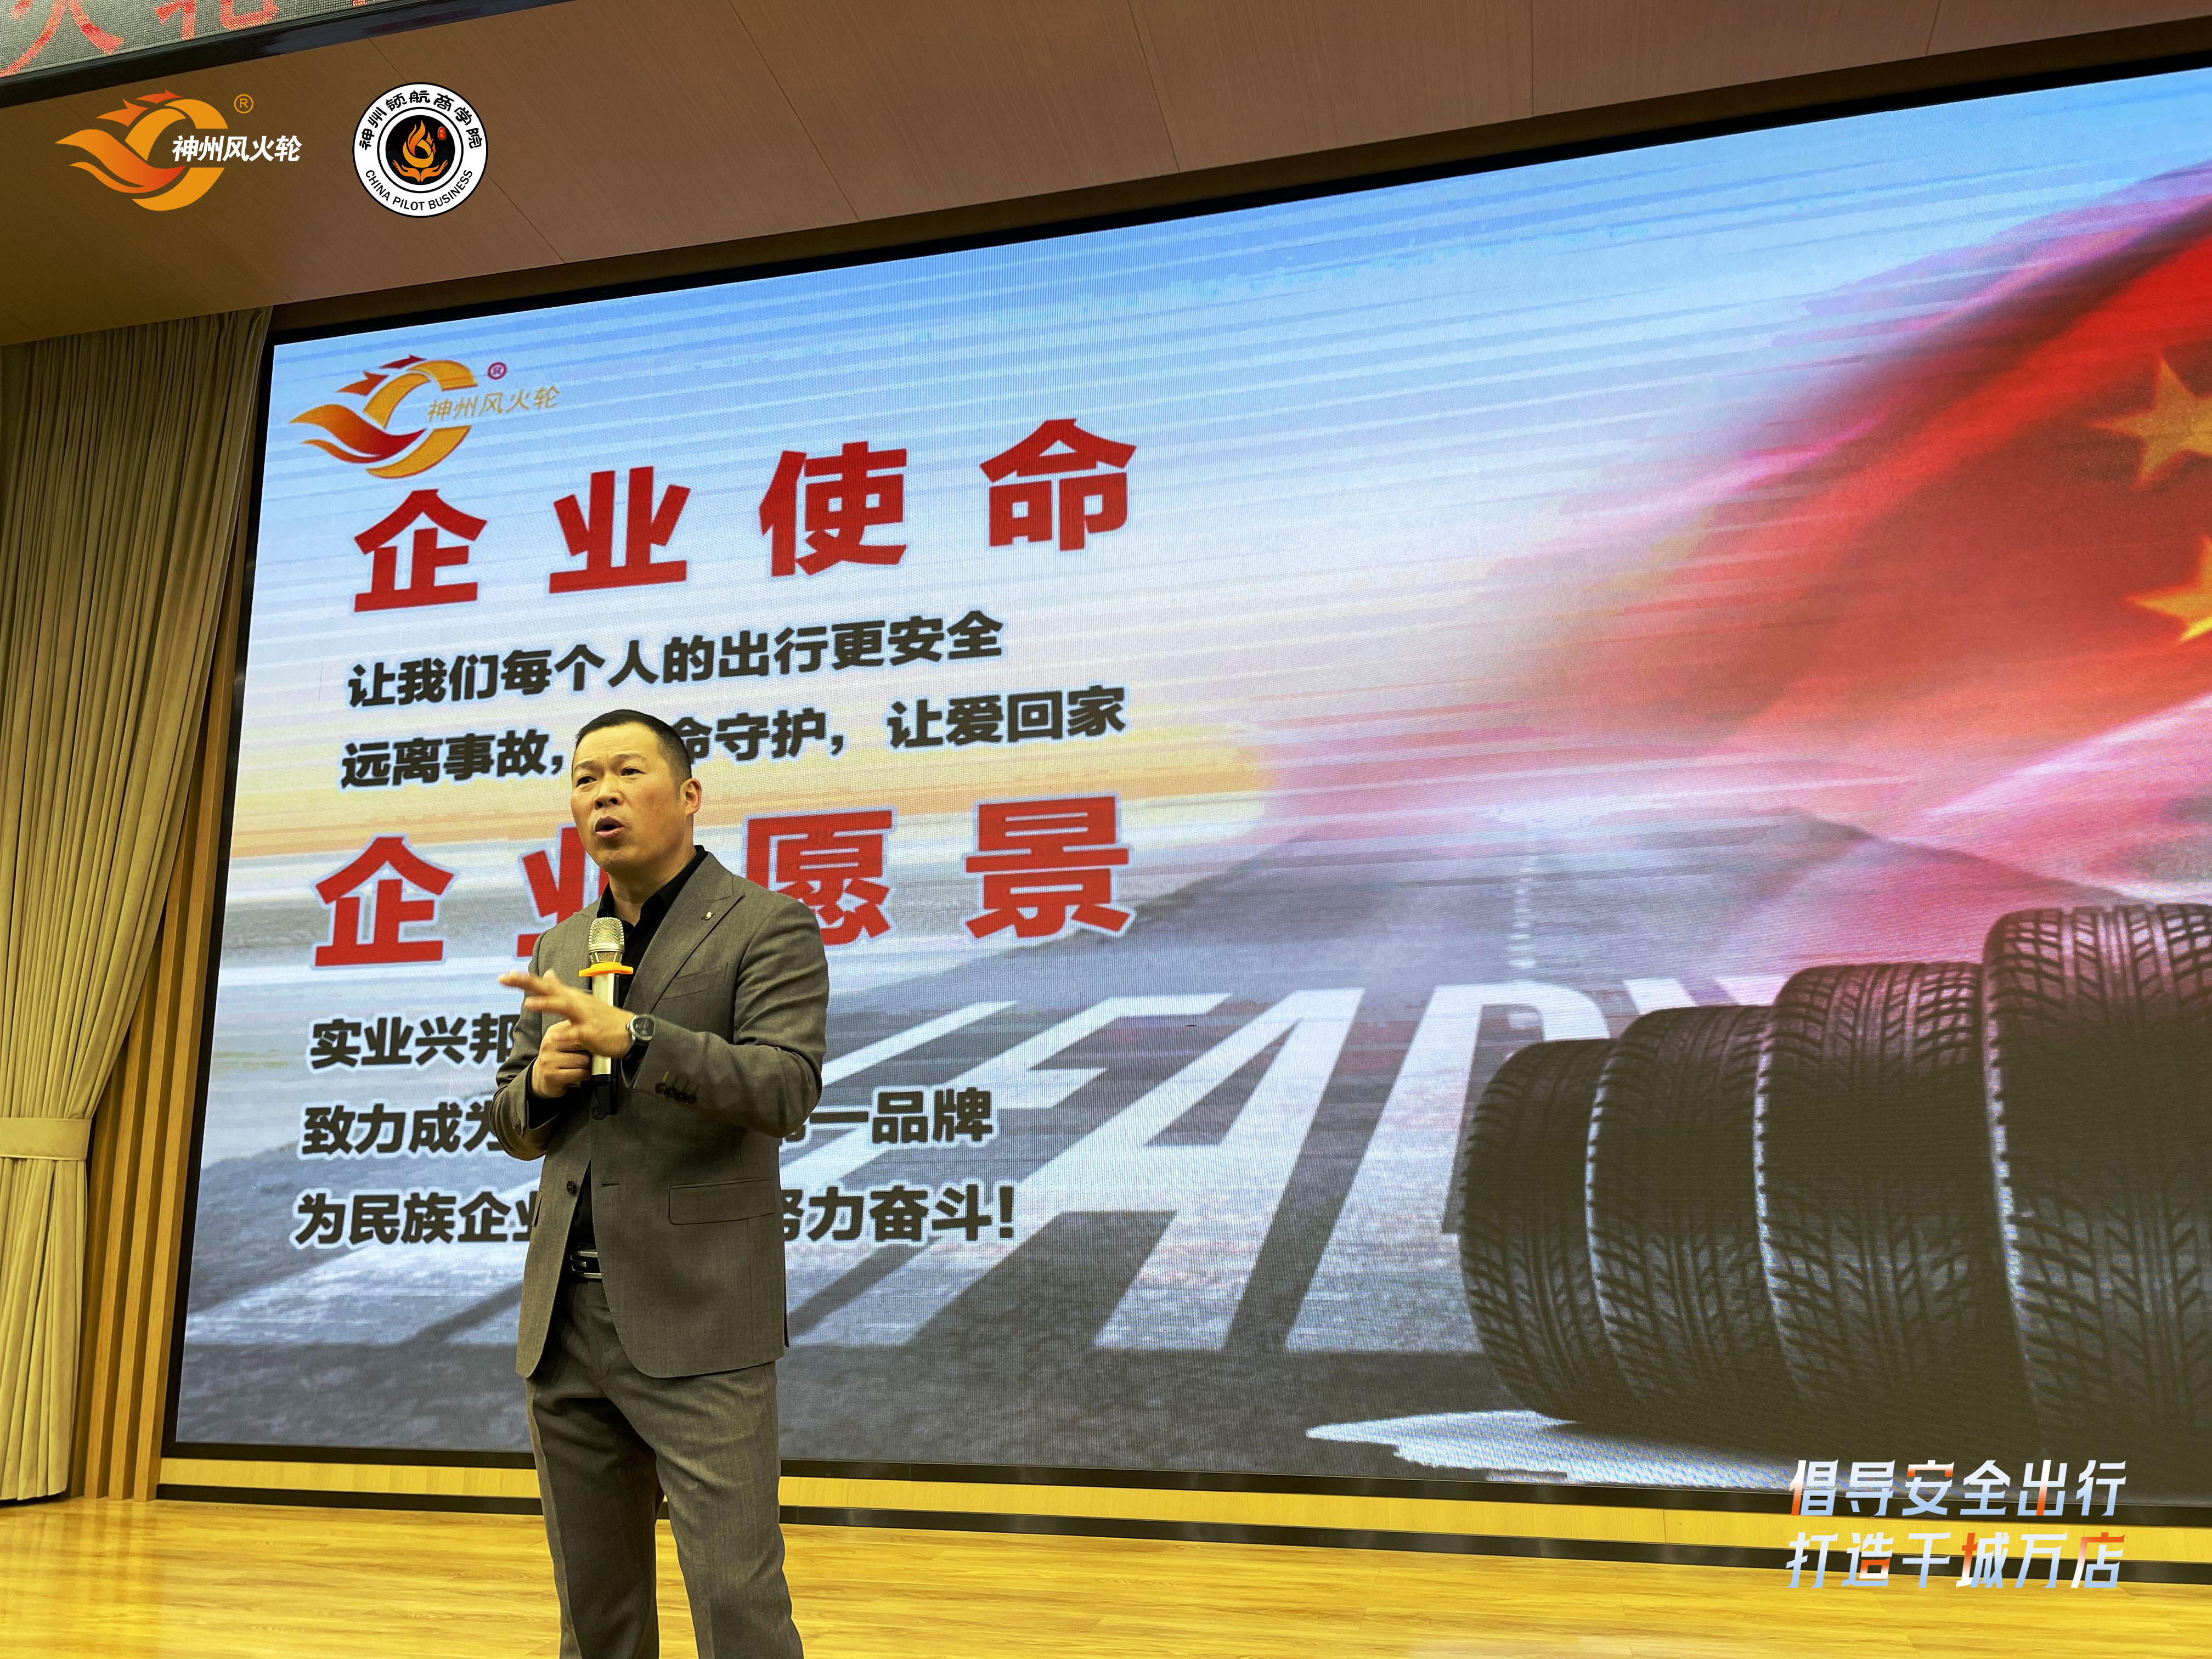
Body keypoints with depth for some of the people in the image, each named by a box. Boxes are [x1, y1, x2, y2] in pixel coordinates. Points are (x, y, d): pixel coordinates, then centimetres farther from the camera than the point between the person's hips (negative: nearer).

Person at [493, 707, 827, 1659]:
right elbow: (512, 1127, 21)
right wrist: (539, 1083, -2)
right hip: (566, 1324, 6)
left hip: (697, 1327, -6)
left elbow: (785, 1091, -17)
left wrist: (632, 1036, -26)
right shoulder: (560, 947, 16)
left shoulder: (766, 927, -3)